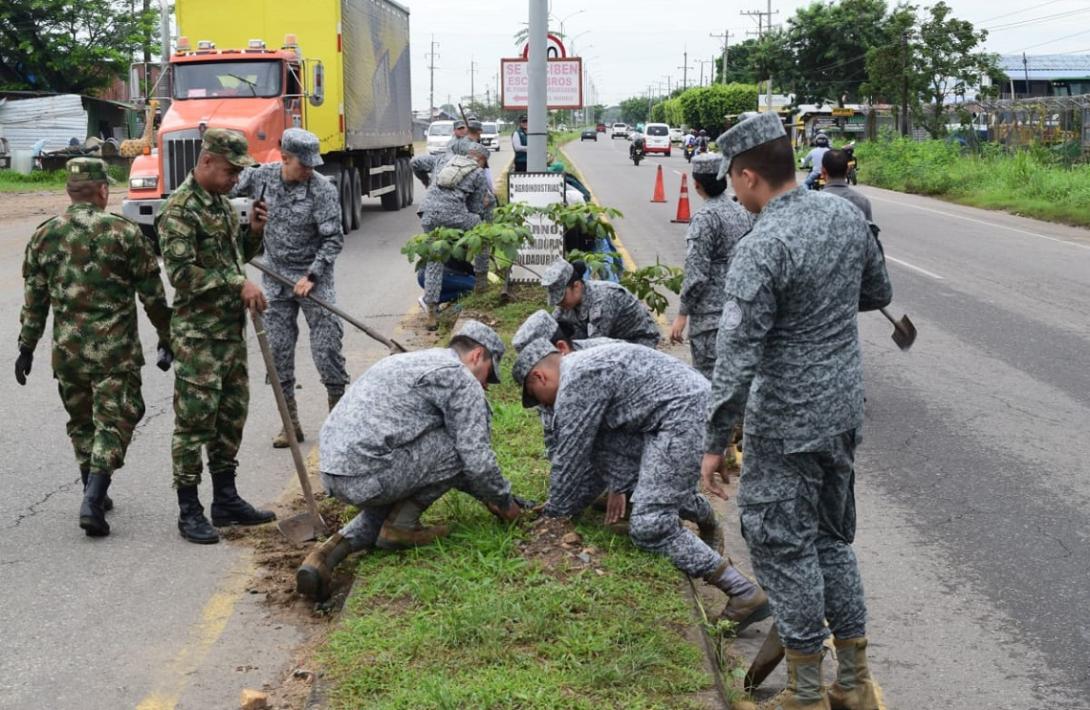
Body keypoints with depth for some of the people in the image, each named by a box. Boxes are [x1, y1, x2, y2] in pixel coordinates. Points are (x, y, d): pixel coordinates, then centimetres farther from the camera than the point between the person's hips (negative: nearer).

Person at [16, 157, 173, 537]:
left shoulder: (44, 235, 4)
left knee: (81, 422, 18)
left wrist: (26, 347, 15)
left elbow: (34, 299, 7)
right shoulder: (124, 232, -6)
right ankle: (92, 501, -12)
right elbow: (152, 294, -3)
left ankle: (95, 495, 27)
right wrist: (166, 337, 7)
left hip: (68, 350, 4)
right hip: (115, 350, -4)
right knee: (113, 422, 1)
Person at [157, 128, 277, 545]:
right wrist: (238, 284, -22)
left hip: (232, 330, 9)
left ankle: (226, 500, 25)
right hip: (198, 335, -9)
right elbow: (182, 273, -22)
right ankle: (189, 511, 5)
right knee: (195, 420, -3)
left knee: (231, 416, 14)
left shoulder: (222, 203, 13)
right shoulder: (180, 209, -14)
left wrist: (254, 231, 5)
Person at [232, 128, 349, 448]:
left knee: (327, 348, -5)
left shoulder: (323, 189, -14)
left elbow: (333, 239, -15)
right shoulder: (263, 175, -3)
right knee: (278, 352, 6)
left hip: (314, 278, -4)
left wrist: (311, 276, -21)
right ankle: (290, 424, 17)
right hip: (276, 278, 4)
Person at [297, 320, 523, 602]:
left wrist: (486, 496, 34)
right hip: (368, 474, -9)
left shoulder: (410, 361, 28)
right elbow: (476, 459, -6)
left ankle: (330, 550, 9)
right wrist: (505, 502, 13)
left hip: (332, 471, 9)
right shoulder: (463, 380, -2)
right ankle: (401, 525, 4)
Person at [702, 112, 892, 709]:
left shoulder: (761, 248, -22)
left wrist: (714, 442, -16)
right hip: (844, 407, 8)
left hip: (786, 422, -8)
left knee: (783, 545, 5)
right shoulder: (845, 215, 1)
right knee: (832, 537, 19)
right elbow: (878, 294, 16)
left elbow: (736, 359, -23)